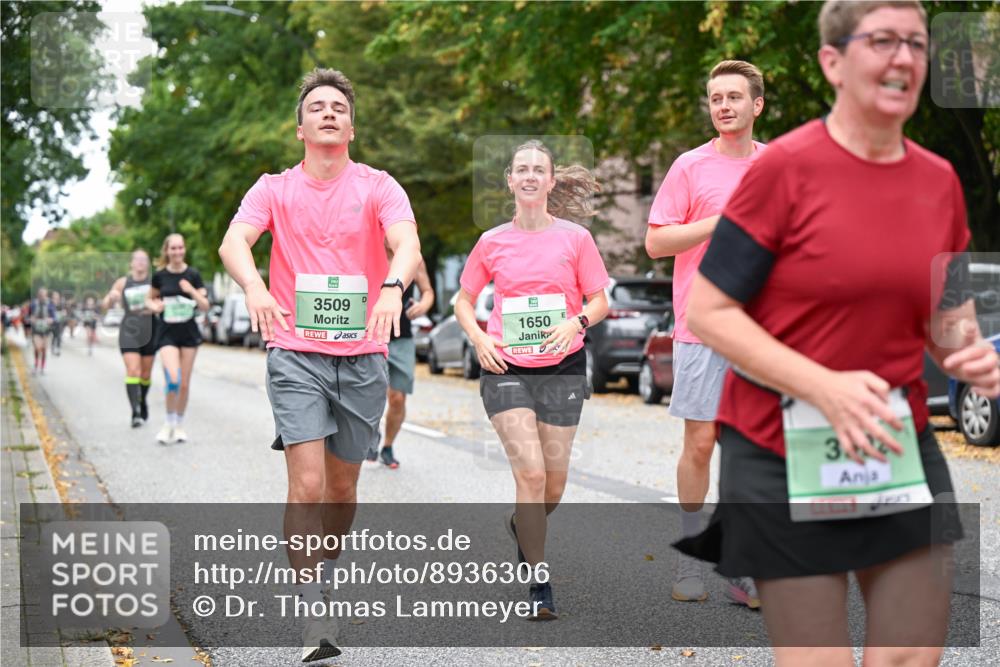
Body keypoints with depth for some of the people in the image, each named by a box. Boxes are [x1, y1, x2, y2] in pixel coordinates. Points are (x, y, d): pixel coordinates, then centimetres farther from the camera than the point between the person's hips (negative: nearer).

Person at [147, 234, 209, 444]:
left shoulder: (193, 275, -1)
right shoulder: (160, 276, -1)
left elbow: (205, 306, -1)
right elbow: (149, 299, 13)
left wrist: (192, 291, -18)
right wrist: (154, 306, -9)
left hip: (189, 333, 1)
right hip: (167, 333, -1)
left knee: (185, 383, 6)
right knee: (173, 379, -18)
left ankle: (179, 424, 23)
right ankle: (169, 422, 1)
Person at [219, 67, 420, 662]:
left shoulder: (379, 187, 2)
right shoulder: (274, 189, 4)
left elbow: (406, 243, -15)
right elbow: (234, 241, -13)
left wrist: (393, 287, -38)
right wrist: (254, 286, -35)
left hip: (363, 355, 1)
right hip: (296, 354, -1)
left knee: (343, 487, 12)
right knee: (308, 484, -13)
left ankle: (325, 576, 39)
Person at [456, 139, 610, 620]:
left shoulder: (575, 238, 2)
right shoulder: (492, 242, 4)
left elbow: (599, 300, 5)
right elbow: (464, 301, 13)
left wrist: (576, 322, -16)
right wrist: (479, 338, -5)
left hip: (562, 368, 1)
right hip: (506, 369, -1)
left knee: (553, 481, 6)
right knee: (530, 473, -12)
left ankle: (522, 527, 41)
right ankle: (539, 585, -2)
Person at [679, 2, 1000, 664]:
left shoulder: (940, 180, 6)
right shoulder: (786, 168, -11)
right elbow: (707, 311, -13)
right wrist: (825, 387, -22)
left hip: (902, 451, 5)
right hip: (788, 458, -5)